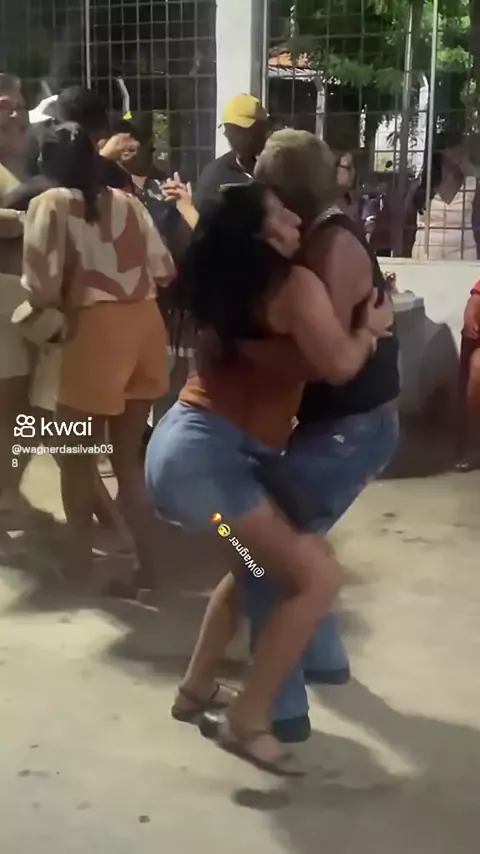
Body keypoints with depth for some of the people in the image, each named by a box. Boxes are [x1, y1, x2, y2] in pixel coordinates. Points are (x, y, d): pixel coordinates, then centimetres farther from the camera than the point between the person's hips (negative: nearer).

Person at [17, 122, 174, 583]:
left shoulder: (50, 204, -2)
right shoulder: (126, 201, 12)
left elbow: (42, 289, -10)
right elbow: (163, 270, 9)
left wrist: (32, 308, 12)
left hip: (93, 331, -5)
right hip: (145, 325, 5)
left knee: (77, 455, 14)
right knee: (129, 454, 17)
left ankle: (81, 561, 21)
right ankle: (145, 560, 21)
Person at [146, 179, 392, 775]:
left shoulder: (230, 284, 15)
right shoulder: (295, 284, -11)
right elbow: (339, 364, -23)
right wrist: (370, 327, -1)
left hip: (183, 444, 10)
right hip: (205, 455, -10)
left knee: (261, 561, 28)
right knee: (316, 576, -9)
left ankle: (197, 688, 32)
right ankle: (247, 720, -4)